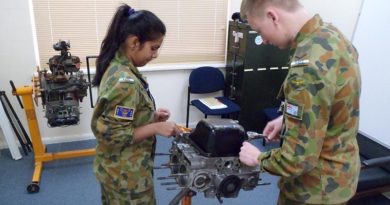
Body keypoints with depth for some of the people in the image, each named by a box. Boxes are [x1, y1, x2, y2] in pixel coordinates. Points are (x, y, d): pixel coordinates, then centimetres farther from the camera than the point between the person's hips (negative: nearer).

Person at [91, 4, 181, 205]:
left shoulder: (116, 66, 0)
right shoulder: (125, 81, -29)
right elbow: (112, 134, -27)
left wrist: (150, 116, 2)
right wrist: (156, 127, -22)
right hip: (127, 174, -9)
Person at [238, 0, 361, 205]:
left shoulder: (309, 67, -33)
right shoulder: (331, 35, -3)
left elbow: (298, 158, -30)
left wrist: (259, 158, -12)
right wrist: (287, 119, 7)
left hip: (317, 186, -8)